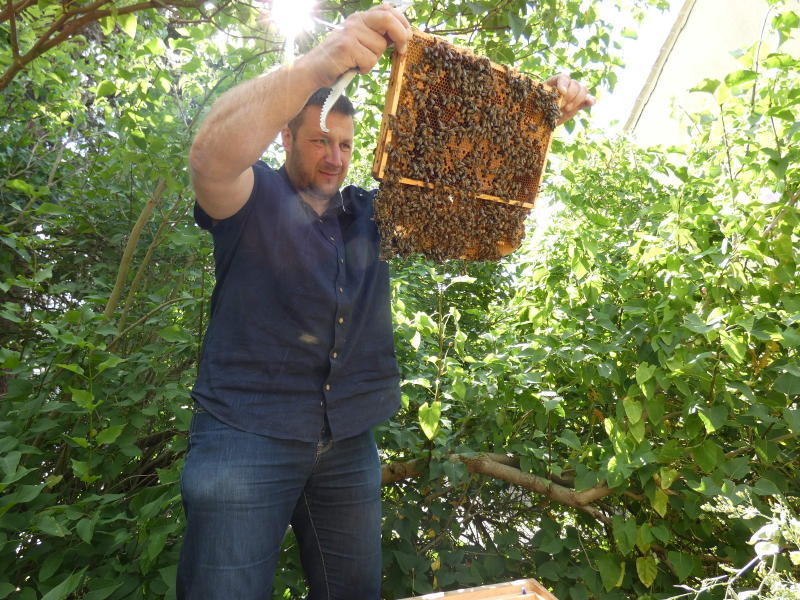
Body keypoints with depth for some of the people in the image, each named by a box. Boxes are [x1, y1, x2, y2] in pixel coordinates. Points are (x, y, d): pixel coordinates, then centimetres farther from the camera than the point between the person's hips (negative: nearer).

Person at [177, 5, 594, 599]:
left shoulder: (373, 211, 11)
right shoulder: (253, 196, -1)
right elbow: (212, 155, -24)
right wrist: (319, 62, -35)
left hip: (349, 444, 5)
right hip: (248, 435, -4)